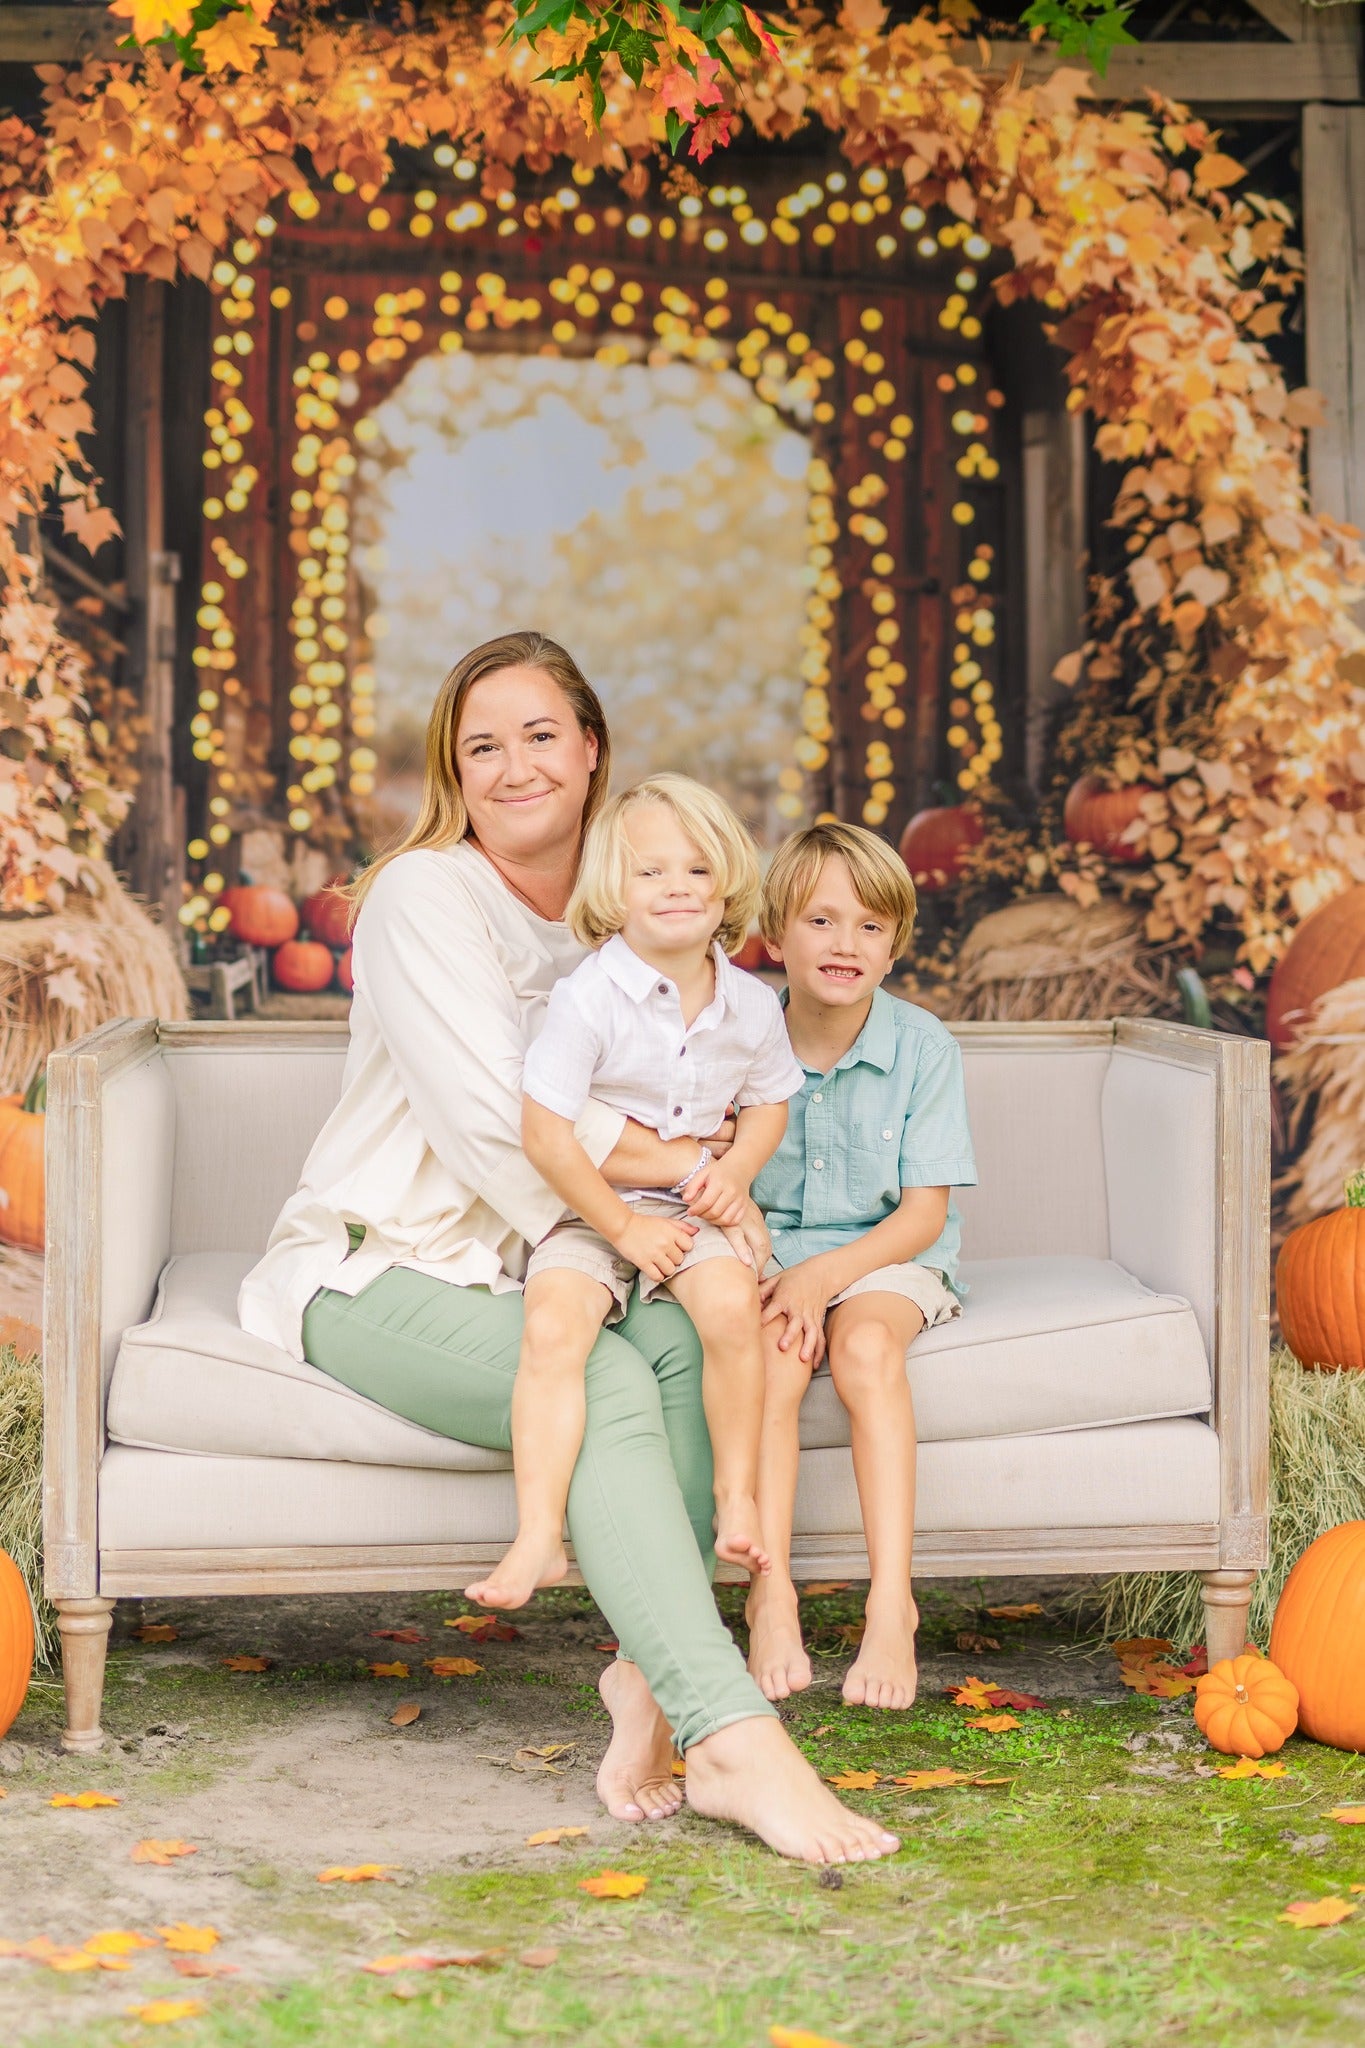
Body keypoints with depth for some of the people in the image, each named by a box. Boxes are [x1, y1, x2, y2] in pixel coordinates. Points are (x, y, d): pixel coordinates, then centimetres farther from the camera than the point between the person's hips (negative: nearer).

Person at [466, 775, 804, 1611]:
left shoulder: (751, 1004, 1)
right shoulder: (590, 995, -14)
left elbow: (769, 1102, 19)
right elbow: (545, 1132, -14)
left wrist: (735, 1169, -2)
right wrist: (623, 1227, -13)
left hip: (689, 1212, 3)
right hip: (589, 1211, -2)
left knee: (733, 1302, -28)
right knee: (553, 1324, -29)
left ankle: (738, 1500, -11)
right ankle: (539, 1536, -25)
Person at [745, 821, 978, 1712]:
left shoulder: (924, 1047, -6)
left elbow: (923, 1213, -8)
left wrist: (824, 1274, -22)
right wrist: (767, 1273, -21)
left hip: (884, 1257, -1)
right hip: (769, 1255, 1)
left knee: (865, 1342, -33)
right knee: (772, 1353, -31)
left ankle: (892, 1602, -34)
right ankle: (772, 1596, -32)